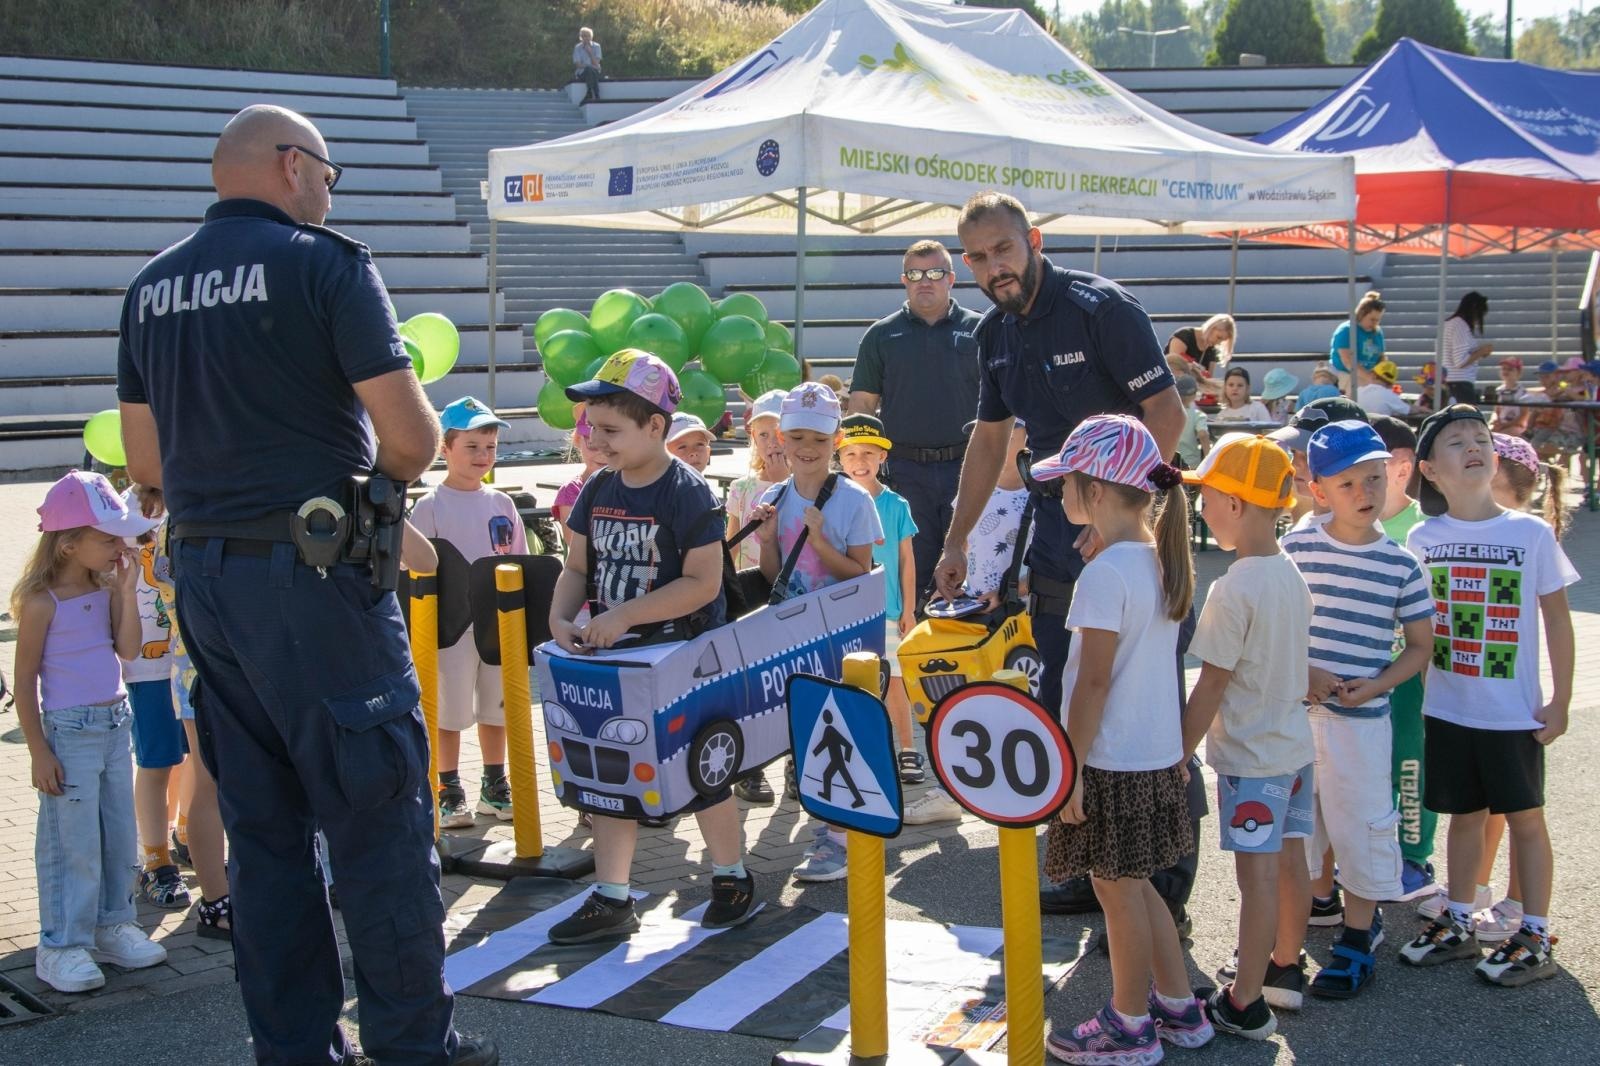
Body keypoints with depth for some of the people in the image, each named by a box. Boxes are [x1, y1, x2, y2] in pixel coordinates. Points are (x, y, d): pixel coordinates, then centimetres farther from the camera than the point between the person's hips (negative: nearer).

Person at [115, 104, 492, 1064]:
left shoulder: (152, 286, 11)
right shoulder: (324, 262, -9)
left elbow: (146, 462, 14)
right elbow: (411, 436, -14)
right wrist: (383, 472, 6)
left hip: (204, 576, 7)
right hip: (317, 577, -7)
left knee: (261, 827, 13)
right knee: (378, 815, 3)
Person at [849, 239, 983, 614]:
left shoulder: (978, 330, 6)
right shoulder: (882, 335, 8)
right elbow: (861, 405, 7)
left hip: (964, 466, 0)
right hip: (906, 470, 0)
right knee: (912, 569, 5)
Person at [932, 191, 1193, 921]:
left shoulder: (1101, 306, -13)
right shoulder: (993, 334, 9)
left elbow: (1167, 411, -17)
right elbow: (989, 438, 18)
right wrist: (957, 540, 16)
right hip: (1059, 539, 7)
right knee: (1063, 709, 11)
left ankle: (1172, 866, 9)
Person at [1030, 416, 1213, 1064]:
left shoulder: (1105, 574, -20)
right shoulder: (1163, 561, 6)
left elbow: (1094, 681, -21)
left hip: (1113, 761, -9)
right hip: (1159, 752, 9)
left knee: (1119, 891, 5)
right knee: (1136, 886, 20)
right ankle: (1178, 1008, 29)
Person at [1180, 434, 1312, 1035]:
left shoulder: (1234, 589, -21)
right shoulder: (1292, 575, 5)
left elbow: (1211, 686, -18)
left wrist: (1181, 753, -11)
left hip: (1249, 756, -9)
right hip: (1294, 743, 9)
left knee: (1257, 873, -3)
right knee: (1290, 862, 17)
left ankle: (1245, 1004, 5)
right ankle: (1284, 970, 32)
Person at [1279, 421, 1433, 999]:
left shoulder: (1401, 566, -4)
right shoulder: (1295, 549, -4)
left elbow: (1419, 646, 3)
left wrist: (1375, 684, -13)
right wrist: (1304, 673, -13)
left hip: (1361, 719, -1)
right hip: (1292, 714, 2)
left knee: (1359, 825, 4)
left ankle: (1358, 936, 17)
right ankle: (1317, 901, 35)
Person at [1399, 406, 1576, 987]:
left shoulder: (1531, 534, -8)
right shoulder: (1423, 538, -1)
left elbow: (1557, 619, -3)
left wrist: (1560, 700, -5)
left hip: (1514, 712, -3)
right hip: (1447, 707, 3)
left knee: (1525, 817, 6)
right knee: (1464, 814, 14)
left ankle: (1535, 938, 17)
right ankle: (1458, 925, 27)